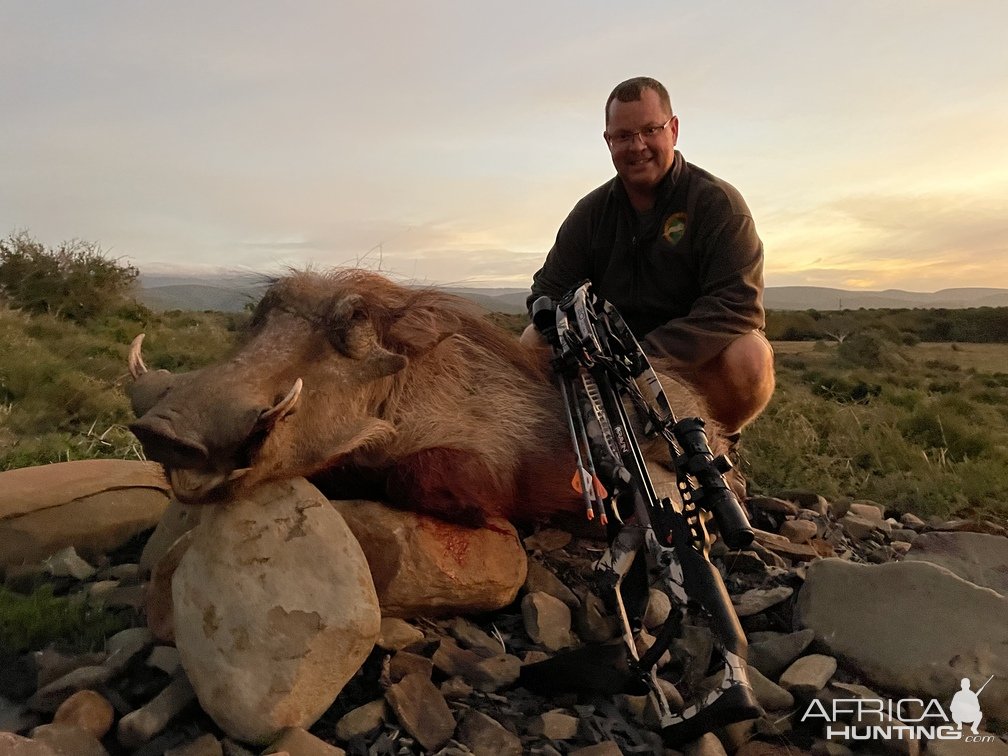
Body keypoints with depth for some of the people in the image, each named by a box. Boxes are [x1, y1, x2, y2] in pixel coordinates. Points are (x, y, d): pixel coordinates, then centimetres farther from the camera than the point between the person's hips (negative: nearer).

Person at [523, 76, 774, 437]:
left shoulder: (718, 202, -8)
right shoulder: (590, 211, 5)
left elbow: (737, 303, -20)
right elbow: (549, 293, 3)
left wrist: (652, 357, -32)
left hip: (699, 363, -3)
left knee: (749, 356, -35)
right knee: (533, 343, -15)